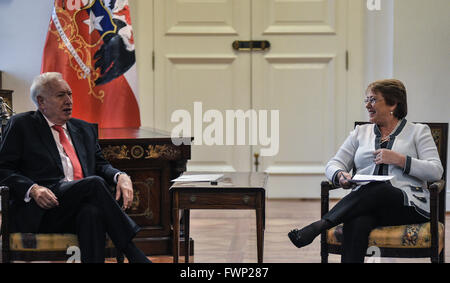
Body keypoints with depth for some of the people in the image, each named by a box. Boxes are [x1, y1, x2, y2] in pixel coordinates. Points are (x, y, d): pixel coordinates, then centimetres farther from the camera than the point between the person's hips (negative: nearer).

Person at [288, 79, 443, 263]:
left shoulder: (418, 132, 15)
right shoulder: (361, 132, 25)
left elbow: (436, 171, 2)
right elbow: (333, 164, 16)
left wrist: (400, 160, -10)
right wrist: (340, 175, -9)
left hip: (407, 203, -2)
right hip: (367, 203, 2)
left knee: (376, 188, -38)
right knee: (357, 222, -36)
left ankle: (318, 226, -45)